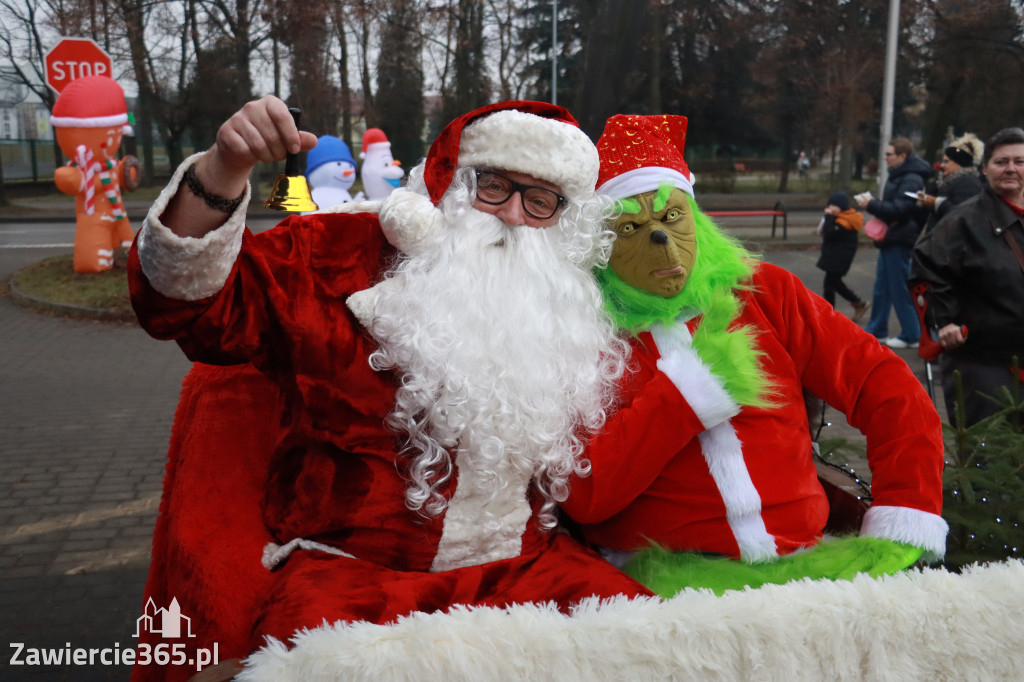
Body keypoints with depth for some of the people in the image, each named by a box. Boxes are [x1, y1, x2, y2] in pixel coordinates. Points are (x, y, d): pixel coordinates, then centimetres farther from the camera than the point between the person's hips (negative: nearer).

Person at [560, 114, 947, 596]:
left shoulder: (762, 292, 10)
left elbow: (888, 387, 7)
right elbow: (582, 494, -11)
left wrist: (906, 520, -5)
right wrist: (692, 387, -10)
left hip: (801, 555, 5)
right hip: (664, 571, -4)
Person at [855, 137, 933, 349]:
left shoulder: (911, 180, -16)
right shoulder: (897, 176, 16)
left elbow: (900, 209, -24)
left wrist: (871, 205, -17)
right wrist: (873, 204, 4)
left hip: (900, 241, -10)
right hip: (890, 239, 10)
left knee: (900, 290, -3)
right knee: (882, 287, 14)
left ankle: (912, 335, 6)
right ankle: (877, 330, 23)